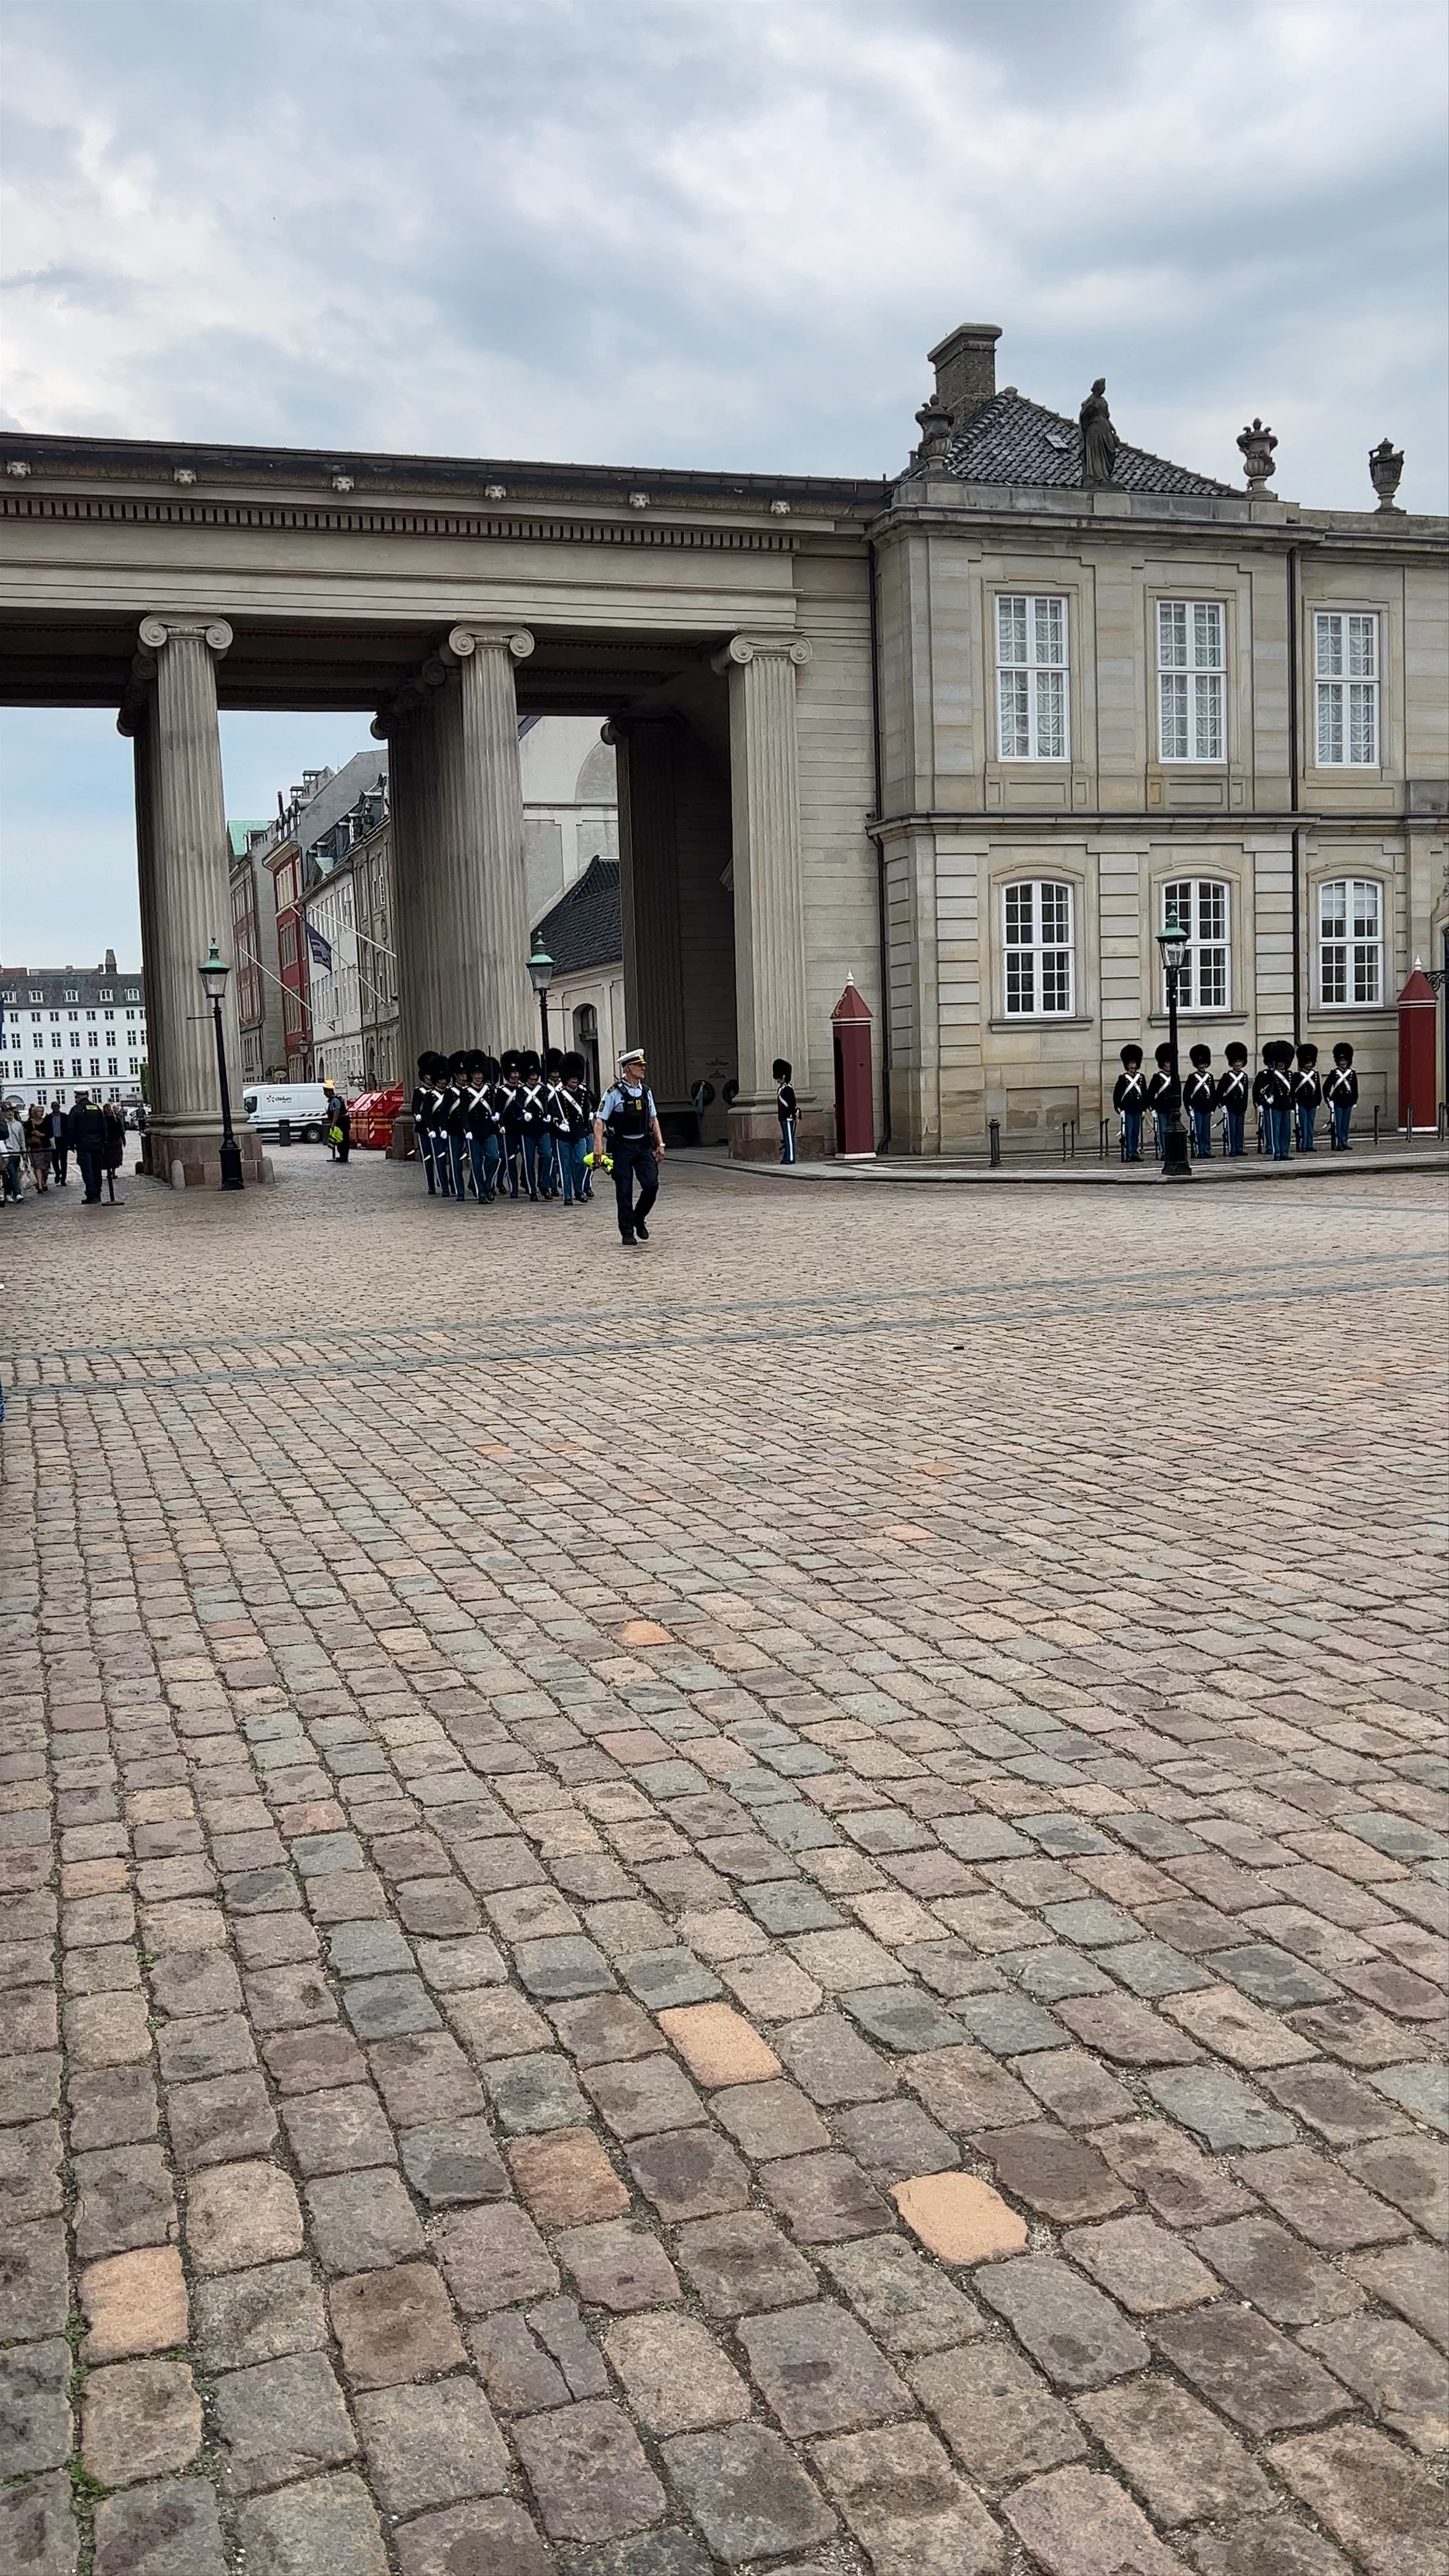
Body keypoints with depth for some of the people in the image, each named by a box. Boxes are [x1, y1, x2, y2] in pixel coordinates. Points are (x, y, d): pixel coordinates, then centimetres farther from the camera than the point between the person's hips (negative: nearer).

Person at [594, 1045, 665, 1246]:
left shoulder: (646, 1091, 8)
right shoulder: (614, 1092, -9)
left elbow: (653, 1119, 17)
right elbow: (600, 1120, -9)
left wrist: (660, 1144, 10)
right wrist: (598, 1145, -20)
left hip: (644, 1145, 5)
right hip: (622, 1148, -4)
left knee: (652, 1185, -6)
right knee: (624, 1192, -1)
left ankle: (639, 1220, 18)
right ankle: (627, 1233, 10)